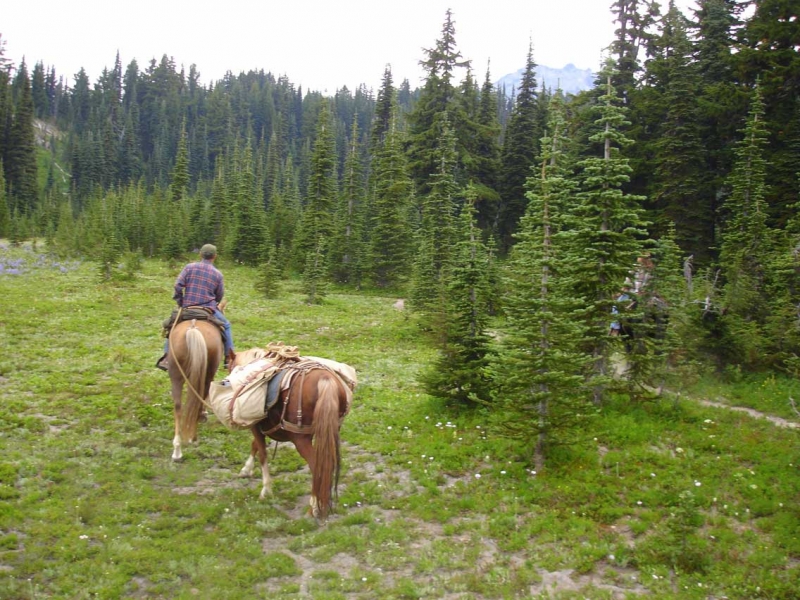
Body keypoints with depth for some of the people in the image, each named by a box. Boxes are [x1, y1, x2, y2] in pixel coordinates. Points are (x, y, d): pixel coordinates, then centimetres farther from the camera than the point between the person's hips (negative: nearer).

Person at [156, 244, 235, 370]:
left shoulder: (189, 267, 2)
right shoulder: (218, 274, 3)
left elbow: (178, 286, -5)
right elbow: (219, 297, 9)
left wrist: (180, 303, 8)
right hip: (209, 310, -1)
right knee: (226, 325, 21)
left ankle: (167, 357, 13)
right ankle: (229, 358, 14)